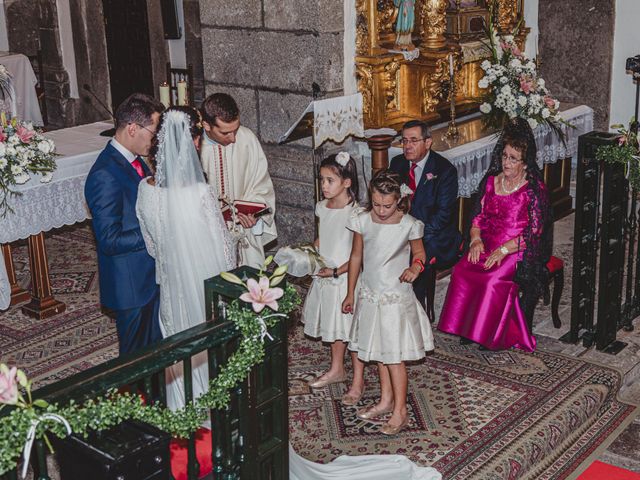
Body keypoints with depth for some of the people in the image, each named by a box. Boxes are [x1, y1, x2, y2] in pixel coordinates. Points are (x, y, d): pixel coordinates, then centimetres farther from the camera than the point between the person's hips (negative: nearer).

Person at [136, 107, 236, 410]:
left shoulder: (146, 189, -13)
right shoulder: (202, 194, -27)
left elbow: (150, 240, 1)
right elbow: (222, 248, -17)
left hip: (172, 283, 4)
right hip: (207, 282, -4)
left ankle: (180, 408, 40)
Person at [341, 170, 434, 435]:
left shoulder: (408, 225, -14)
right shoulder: (363, 222, -6)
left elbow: (419, 252, 3)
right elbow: (356, 257, 5)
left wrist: (415, 268, -21)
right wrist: (350, 294, 11)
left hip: (396, 297, -4)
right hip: (370, 295, 4)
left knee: (394, 356, -2)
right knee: (378, 351, 17)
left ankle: (400, 411, 10)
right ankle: (386, 400, 33)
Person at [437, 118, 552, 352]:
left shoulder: (535, 189, -6)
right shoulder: (491, 181, 11)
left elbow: (535, 231, -11)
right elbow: (478, 215, 13)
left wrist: (504, 249, -20)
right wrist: (476, 239, -7)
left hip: (520, 251, -5)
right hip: (487, 245, 5)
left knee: (494, 279, -32)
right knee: (461, 272, -24)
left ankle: (492, 335, -16)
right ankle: (466, 328, -13)